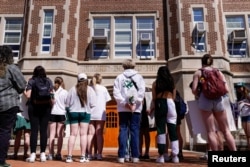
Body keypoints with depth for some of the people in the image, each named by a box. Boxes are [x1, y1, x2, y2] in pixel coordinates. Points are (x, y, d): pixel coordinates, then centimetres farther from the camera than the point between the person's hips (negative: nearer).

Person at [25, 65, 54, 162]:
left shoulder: (31, 81, 2)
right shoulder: (49, 81, 7)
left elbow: (28, 95, -6)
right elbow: (51, 96, 1)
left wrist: (25, 92, 15)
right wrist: (51, 104, 14)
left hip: (34, 107, -1)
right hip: (46, 107, 2)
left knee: (34, 130, 0)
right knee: (43, 130, 3)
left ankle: (33, 154, -1)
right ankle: (43, 154, 6)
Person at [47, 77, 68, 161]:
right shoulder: (65, 92, -1)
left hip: (52, 113, 2)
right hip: (61, 114, -1)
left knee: (52, 134, 6)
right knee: (60, 135, 2)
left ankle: (51, 154, 5)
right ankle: (58, 154, 3)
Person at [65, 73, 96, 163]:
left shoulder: (72, 89, 1)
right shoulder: (90, 90, -3)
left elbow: (67, 103, 2)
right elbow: (93, 104, -7)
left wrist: (68, 112, 18)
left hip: (73, 112, 2)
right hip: (85, 113, -1)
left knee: (73, 134, 6)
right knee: (83, 134, 3)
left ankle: (69, 156, 6)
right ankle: (83, 156, 4)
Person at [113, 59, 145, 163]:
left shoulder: (119, 77, 11)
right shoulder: (139, 77, 10)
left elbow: (116, 92, -1)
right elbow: (142, 91, -4)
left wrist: (124, 103, -6)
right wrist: (135, 104, -8)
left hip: (123, 108, 1)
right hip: (136, 109, 0)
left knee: (123, 131, 2)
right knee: (135, 131, 1)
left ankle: (121, 156, -1)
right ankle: (135, 156, 0)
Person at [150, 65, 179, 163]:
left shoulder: (156, 83, 6)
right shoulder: (172, 82, 12)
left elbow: (154, 98, 1)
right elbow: (174, 97, 10)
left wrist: (153, 107, 12)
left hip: (160, 105, -1)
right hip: (170, 104, 2)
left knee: (161, 130, 1)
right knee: (172, 130, 4)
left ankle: (162, 155, -1)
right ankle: (175, 155, 4)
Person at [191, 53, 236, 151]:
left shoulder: (198, 73, 8)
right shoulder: (218, 72, 15)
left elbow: (194, 90, -3)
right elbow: (226, 89, 6)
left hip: (205, 100, -2)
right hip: (218, 100, 2)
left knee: (211, 131, 0)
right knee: (226, 130, 11)